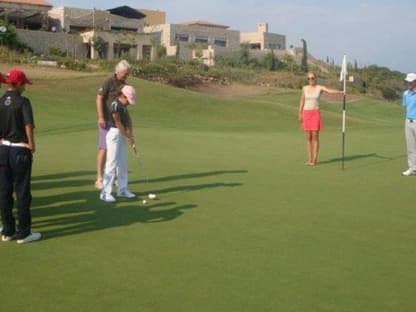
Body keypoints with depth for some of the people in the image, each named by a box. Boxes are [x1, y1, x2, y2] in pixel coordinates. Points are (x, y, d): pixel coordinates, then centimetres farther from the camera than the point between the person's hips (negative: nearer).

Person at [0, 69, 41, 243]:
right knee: (22, 191, 3)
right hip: (20, 150, -5)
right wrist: (31, 144, -10)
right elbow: (28, 125, -22)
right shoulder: (22, 102, -12)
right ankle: (23, 233, 9)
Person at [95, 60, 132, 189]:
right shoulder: (108, 82, -10)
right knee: (104, 149, -8)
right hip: (107, 121, -7)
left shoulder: (123, 84, 11)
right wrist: (100, 118, -22)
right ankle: (99, 179, -4)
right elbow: (99, 99, -14)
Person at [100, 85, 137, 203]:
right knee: (112, 163, -9)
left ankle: (122, 189, 20)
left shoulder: (123, 106, 11)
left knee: (122, 163, 12)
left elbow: (128, 119, 8)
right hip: (114, 133, -9)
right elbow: (118, 123, -17)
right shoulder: (115, 105, -18)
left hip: (122, 135, 9)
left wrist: (130, 135, -3)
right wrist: (128, 137, -10)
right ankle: (105, 192, -5)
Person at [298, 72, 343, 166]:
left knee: (315, 137, -5)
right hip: (306, 114, 3)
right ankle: (309, 159, 11)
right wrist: (300, 114, 7)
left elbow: (330, 91, -19)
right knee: (308, 137, 5)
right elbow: (302, 101, 12)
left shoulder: (320, 88, -2)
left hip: (315, 114, -3)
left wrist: (341, 92, -38)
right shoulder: (305, 88, 8)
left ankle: (314, 160, 0)